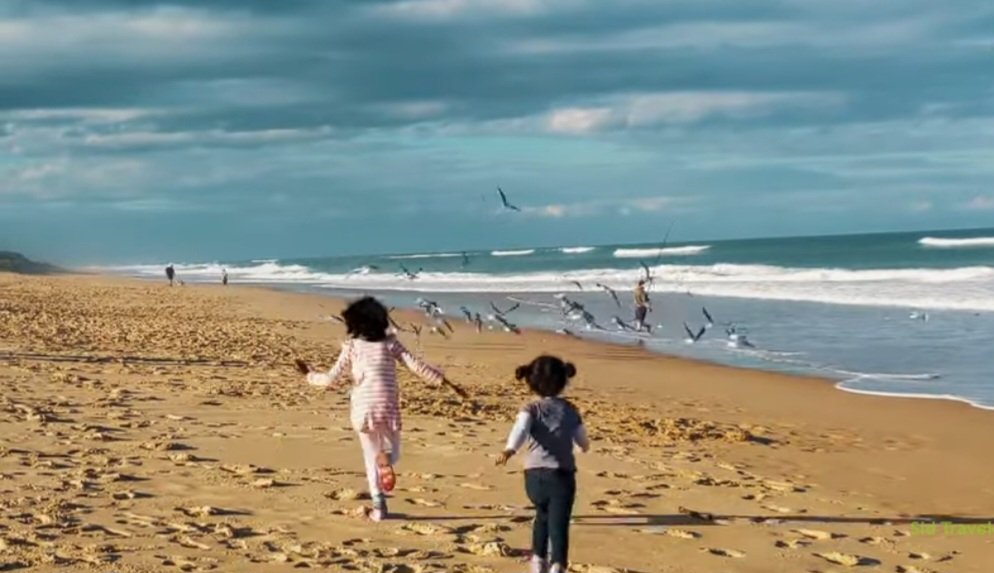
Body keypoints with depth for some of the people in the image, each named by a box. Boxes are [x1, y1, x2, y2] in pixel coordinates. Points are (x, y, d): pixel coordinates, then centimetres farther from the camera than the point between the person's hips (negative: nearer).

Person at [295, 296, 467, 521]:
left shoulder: (352, 346, 2)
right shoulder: (390, 343, 5)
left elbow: (330, 379, 0)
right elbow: (417, 367, -2)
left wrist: (309, 375, 20)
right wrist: (449, 384, 2)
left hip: (362, 410, 0)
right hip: (388, 408, 0)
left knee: (371, 458, 16)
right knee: (393, 451, 20)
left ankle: (378, 506, 2)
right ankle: (385, 459, -18)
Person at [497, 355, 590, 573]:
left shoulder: (531, 410, -1)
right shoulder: (570, 411, 7)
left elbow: (520, 429, -24)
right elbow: (583, 442, 18)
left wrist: (510, 449, -41)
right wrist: (584, 446, 43)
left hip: (535, 475, 1)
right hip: (562, 476, -1)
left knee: (543, 516, 29)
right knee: (558, 524, -6)